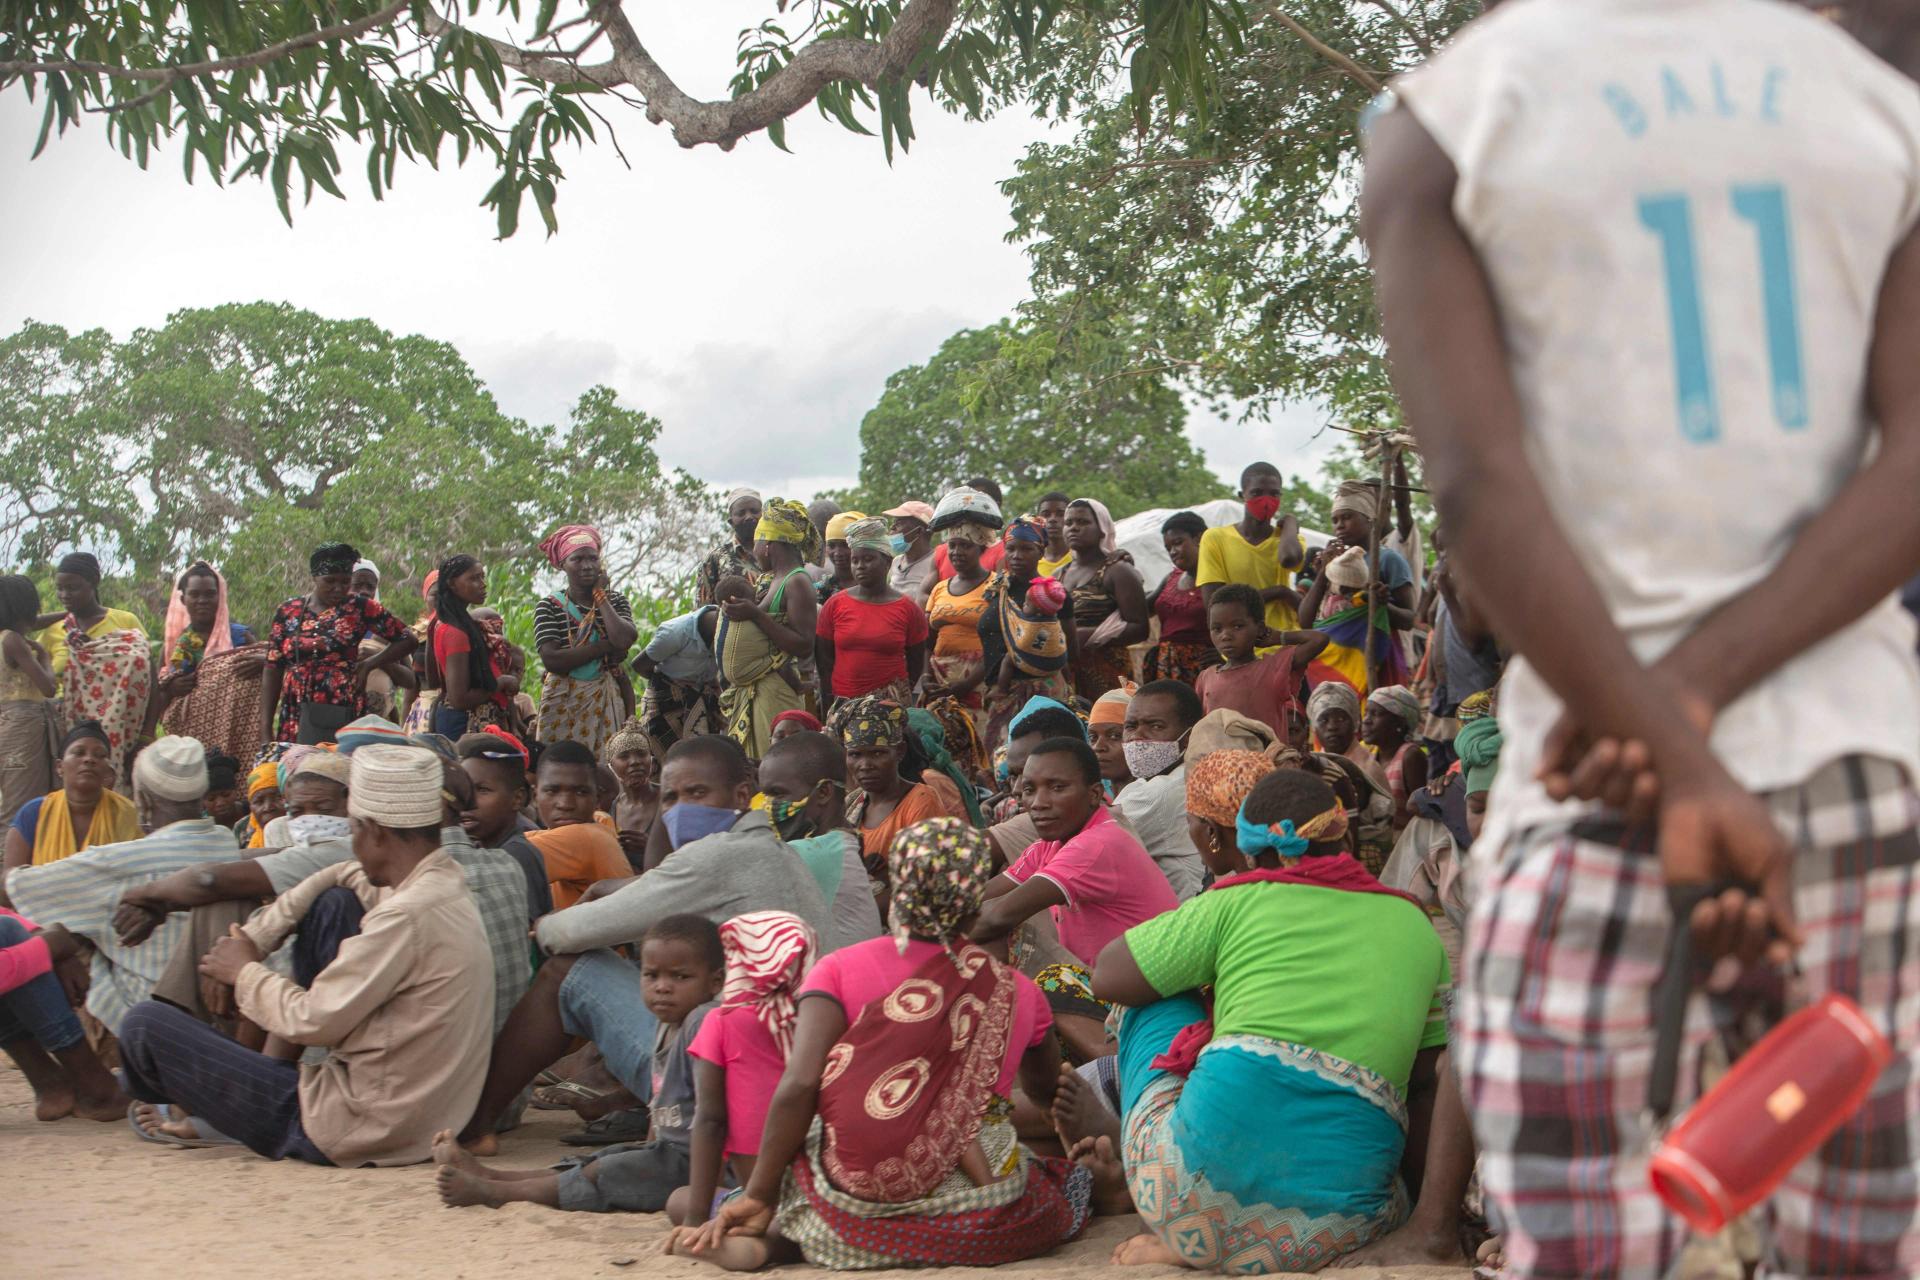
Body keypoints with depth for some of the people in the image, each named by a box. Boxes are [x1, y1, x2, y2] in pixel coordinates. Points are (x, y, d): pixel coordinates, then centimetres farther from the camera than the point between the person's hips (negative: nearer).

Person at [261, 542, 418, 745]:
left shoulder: (360, 608, 4)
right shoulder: (287, 611, 9)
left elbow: (408, 641, 7)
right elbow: (272, 672, 9)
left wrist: (368, 665, -3)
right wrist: (266, 728, 3)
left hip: (344, 719, -2)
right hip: (294, 718, 2)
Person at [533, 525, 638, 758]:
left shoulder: (615, 601, 7)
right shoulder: (549, 606, 0)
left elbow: (624, 640, -14)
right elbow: (551, 659, -14)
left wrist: (600, 596, -4)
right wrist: (605, 647, -11)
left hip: (606, 700, 2)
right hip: (563, 702, -2)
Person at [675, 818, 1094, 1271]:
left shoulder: (840, 969, 1)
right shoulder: (1017, 992, 7)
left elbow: (800, 1085, -12)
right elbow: (1044, 1091, 26)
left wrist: (759, 1195, -3)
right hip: (979, 1220, -2)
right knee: (1079, 1178, 24)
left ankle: (763, 1242, -1)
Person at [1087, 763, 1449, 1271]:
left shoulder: (1240, 900, 6)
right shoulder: (1416, 925, 16)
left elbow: (1107, 977, 15)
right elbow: (1426, 1079, 16)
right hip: (1340, 1220, 3)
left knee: (1155, 998, 22)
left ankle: (1183, 1240, 18)